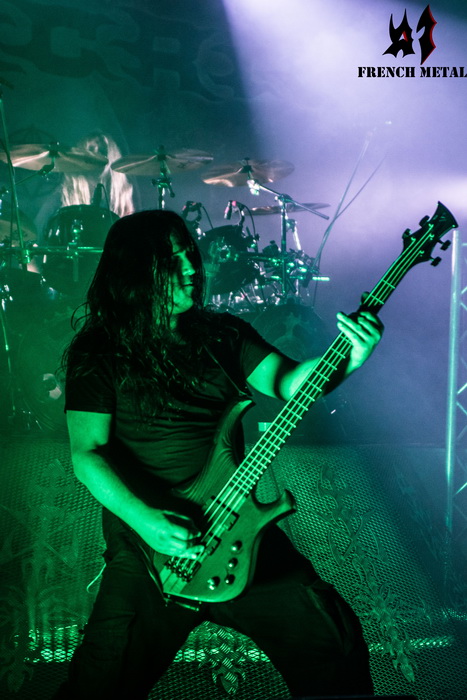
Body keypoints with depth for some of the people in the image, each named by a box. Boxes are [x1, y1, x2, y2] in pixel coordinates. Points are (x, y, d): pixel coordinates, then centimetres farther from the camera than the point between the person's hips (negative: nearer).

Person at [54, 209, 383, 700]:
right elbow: (87, 453, -8)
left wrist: (347, 359, -20)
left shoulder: (223, 333, 8)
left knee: (334, 642, 0)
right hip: (145, 538, -2)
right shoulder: (98, 351, -2)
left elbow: (288, 381, -1)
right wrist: (143, 519, -21)